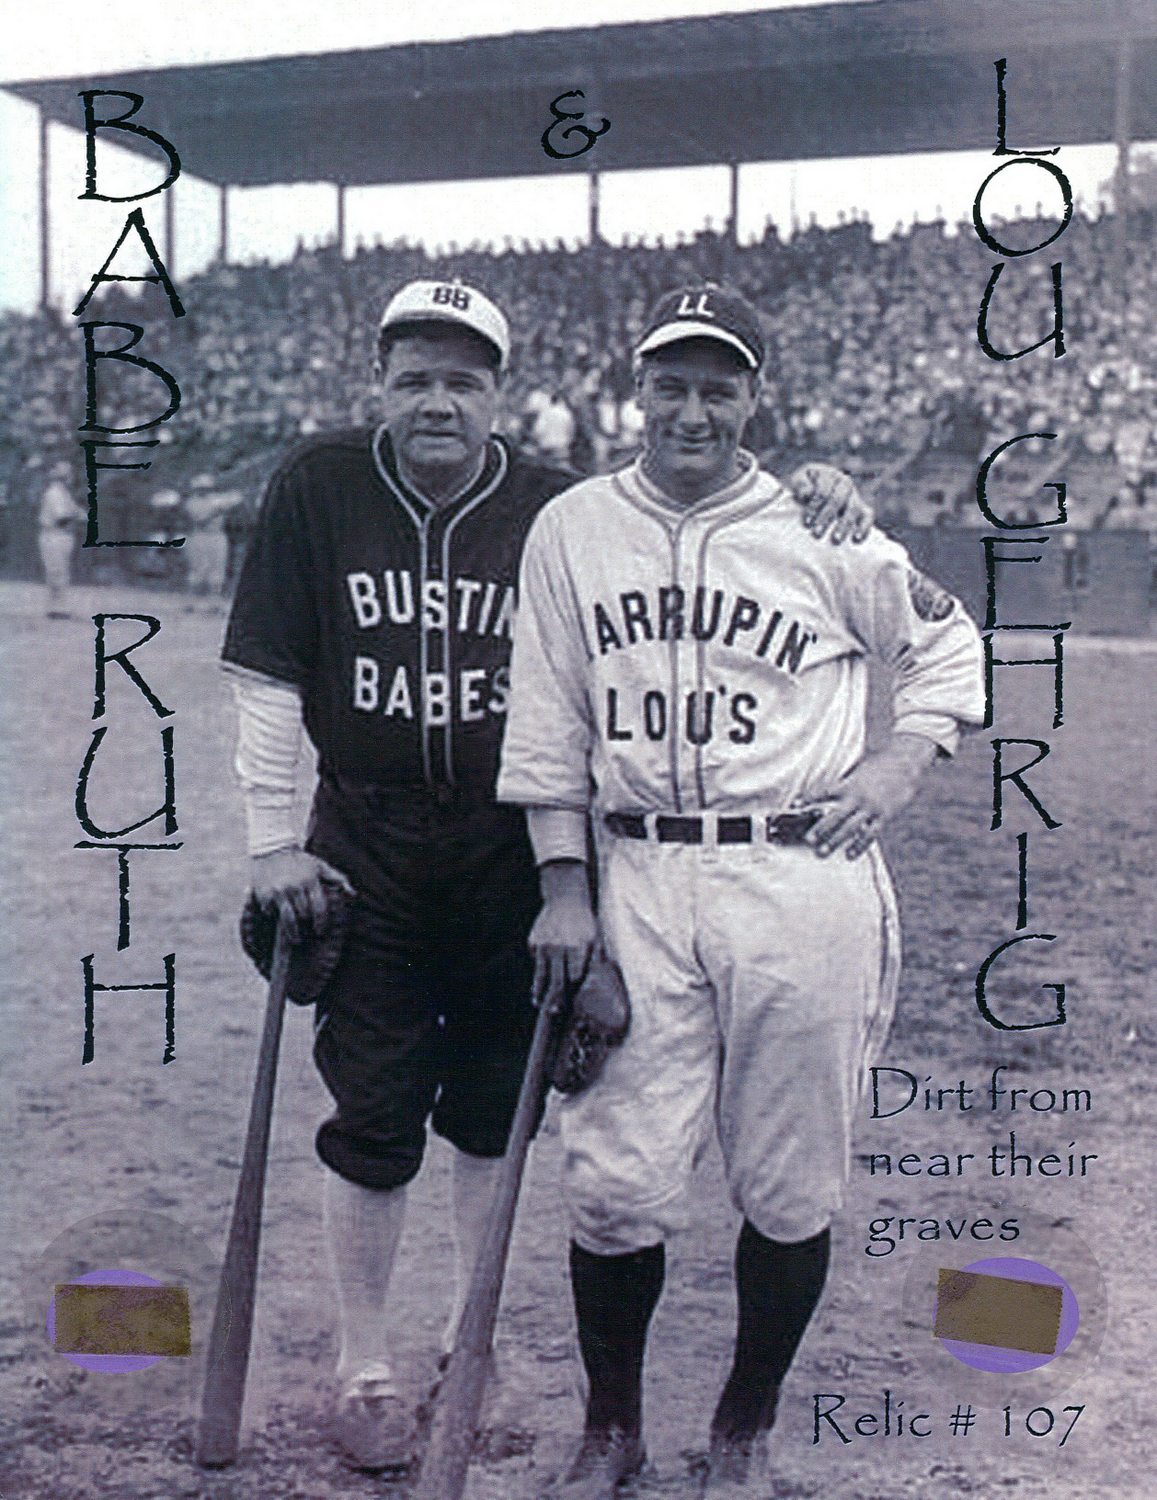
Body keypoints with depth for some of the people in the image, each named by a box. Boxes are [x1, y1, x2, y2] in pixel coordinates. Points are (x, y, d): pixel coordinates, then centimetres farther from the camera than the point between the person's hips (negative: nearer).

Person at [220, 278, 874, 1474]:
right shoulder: (316, 490, -4)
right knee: (372, 1122, 3)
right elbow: (267, 678, -1)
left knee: (492, 1107, 12)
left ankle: (471, 1326, 34)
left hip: (510, 858, 1)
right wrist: (273, 840, -5)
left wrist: (808, 510, -17)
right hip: (364, 855, -1)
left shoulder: (556, 509, -4)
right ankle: (363, 1363, 22)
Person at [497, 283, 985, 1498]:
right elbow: (547, 717, 8)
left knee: (789, 1188, 6)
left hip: (803, 882, 0)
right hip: (638, 879, 1)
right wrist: (562, 883, 2)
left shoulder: (825, 533, 3)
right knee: (615, 1180, -2)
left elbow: (946, 646, 16)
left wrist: (900, 763, 1)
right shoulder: (571, 530, 7)